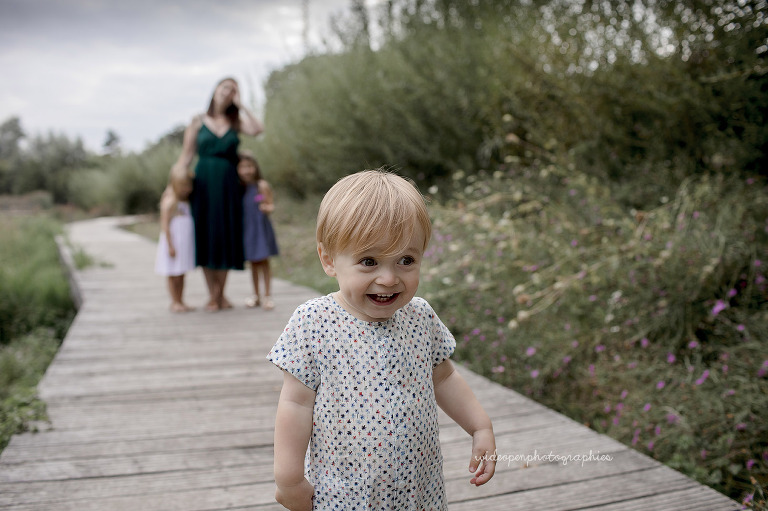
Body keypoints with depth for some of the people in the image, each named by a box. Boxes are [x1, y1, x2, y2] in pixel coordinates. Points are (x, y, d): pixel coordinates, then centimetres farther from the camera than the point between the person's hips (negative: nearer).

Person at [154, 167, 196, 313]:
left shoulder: (184, 202, 14)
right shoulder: (169, 202, -14)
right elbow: (165, 225, -18)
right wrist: (170, 246, -21)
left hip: (184, 244, 8)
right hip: (174, 244, -8)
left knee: (181, 275, 12)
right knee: (173, 275, 0)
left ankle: (180, 301, 19)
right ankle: (175, 302, 7)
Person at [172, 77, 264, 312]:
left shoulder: (236, 122, 10)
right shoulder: (198, 122, 6)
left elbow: (257, 129, -12)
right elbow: (186, 156, 4)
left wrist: (240, 104, -4)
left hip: (228, 186, 1)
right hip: (203, 184, -1)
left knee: (225, 238, 2)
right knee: (205, 238, 0)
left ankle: (219, 294, 13)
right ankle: (213, 295, 11)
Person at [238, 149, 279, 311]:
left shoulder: (262, 185, -6)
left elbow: (270, 204, -7)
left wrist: (267, 208, -27)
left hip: (261, 227, -4)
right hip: (246, 229, 4)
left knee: (263, 261, -1)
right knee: (253, 262, 11)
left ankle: (268, 296, 7)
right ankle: (256, 296, 22)